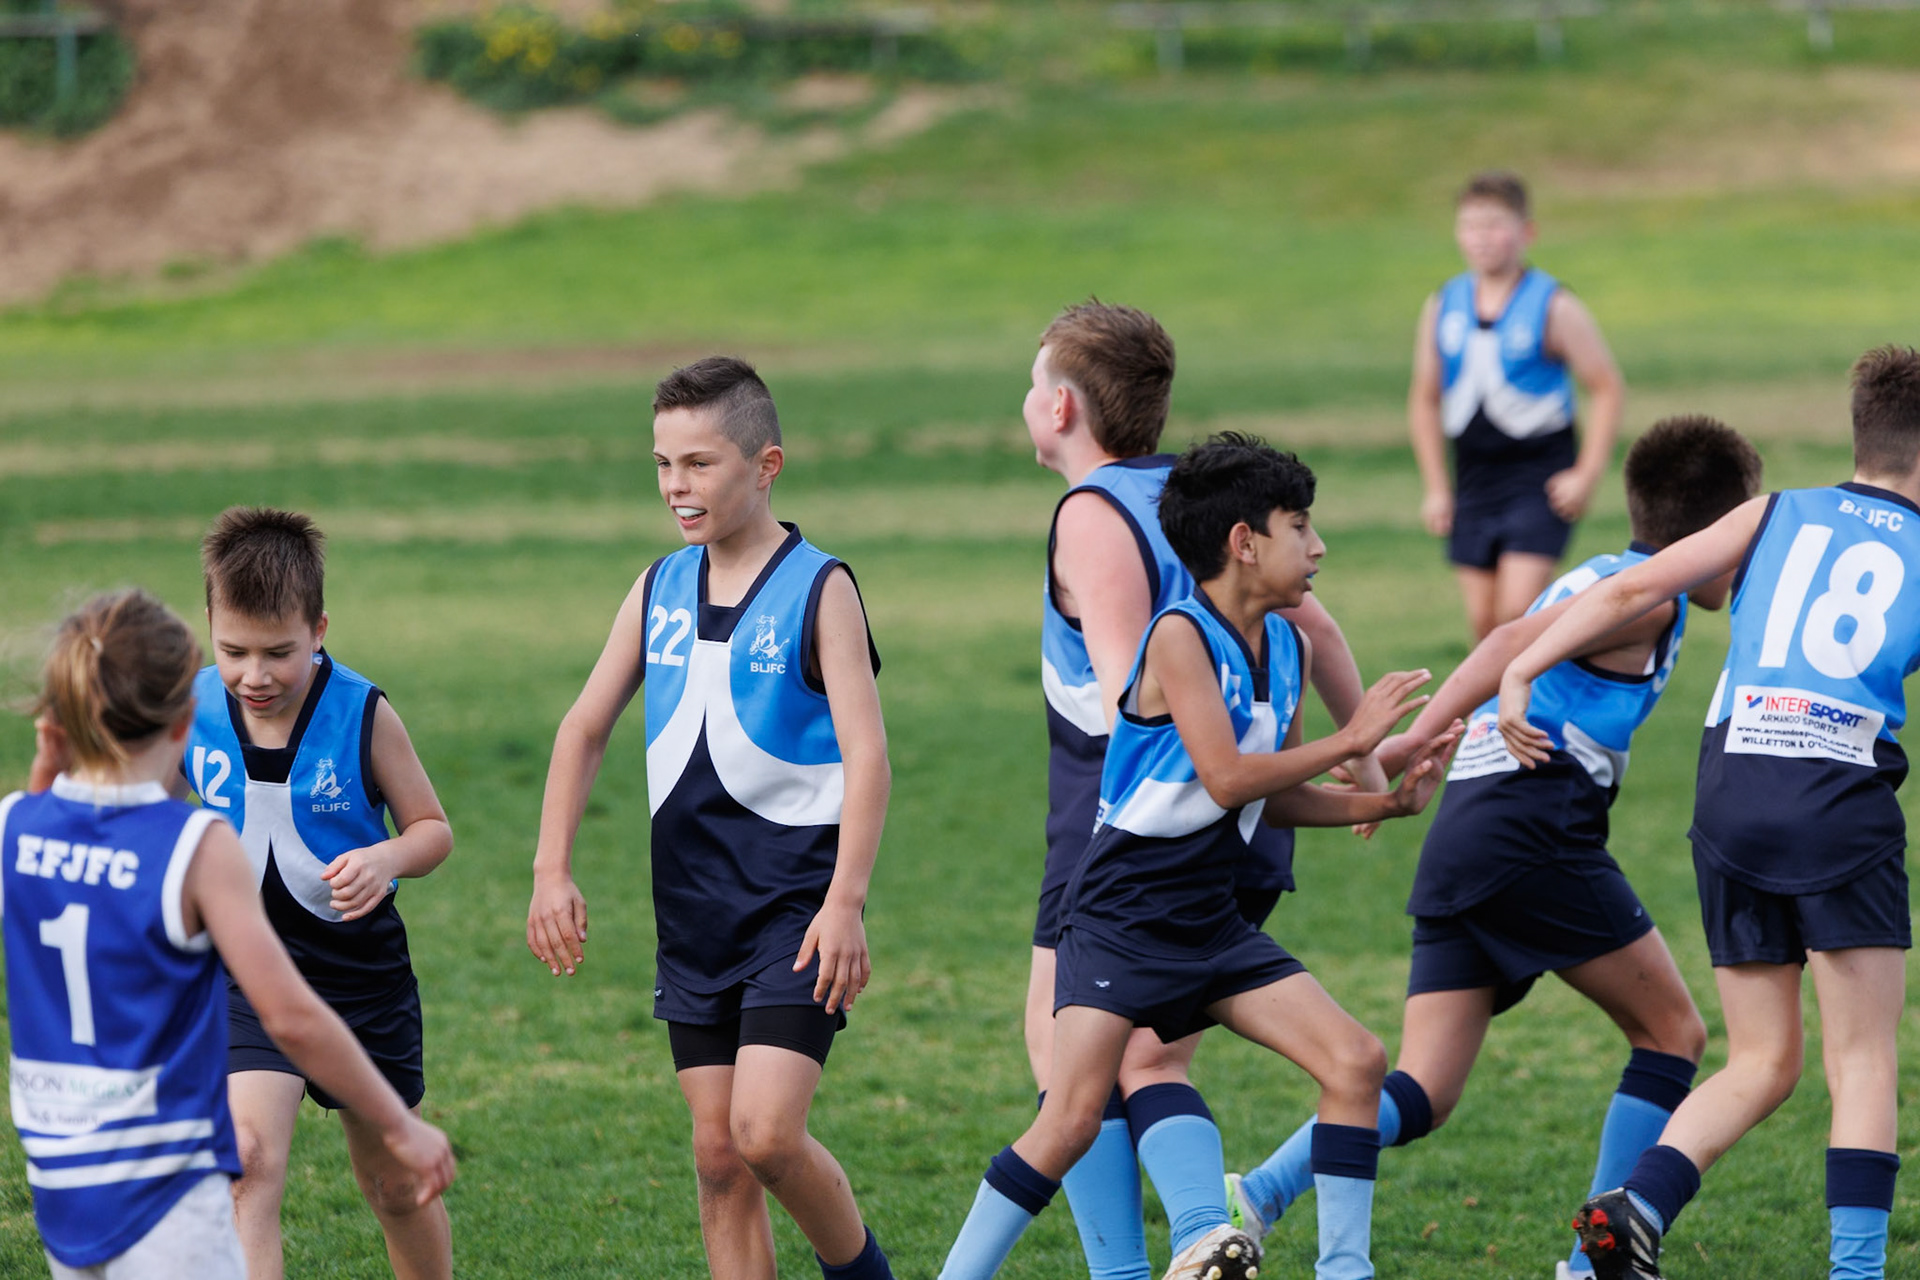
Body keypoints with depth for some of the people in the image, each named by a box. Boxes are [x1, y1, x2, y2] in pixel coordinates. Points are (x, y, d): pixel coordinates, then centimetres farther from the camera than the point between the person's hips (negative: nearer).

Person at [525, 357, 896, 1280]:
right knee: (718, 1153, 4)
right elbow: (585, 727, 16)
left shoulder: (818, 589, -7)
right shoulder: (661, 589, 9)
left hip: (794, 902, -6)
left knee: (767, 1133, -16)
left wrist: (845, 901, -21)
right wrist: (551, 871, 6)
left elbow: (866, 754, -12)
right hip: (691, 909, 6)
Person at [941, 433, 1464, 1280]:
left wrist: (1387, 802, 5)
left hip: (1211, 921, 8)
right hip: (1120, 916, -8)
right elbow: (1227, 778, -22)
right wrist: (1348, 743, -15)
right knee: (1075, 1114, -17)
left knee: (1356, 1061, -3)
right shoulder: (1181, 636, -15)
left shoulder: (1288, 649, 9)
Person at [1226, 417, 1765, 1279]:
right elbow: (1520, 639, -15)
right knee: (1671, 1032, 6)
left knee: (1422, 1095, -1)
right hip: (1532, 832, -8)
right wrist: (1417, 740, -22)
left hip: (1456, 846, 9)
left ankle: (1257, 1195, -22)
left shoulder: (1594, 581, 27)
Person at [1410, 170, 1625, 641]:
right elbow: (1425, 400, 15)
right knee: (1483, 619, 6)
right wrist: (1436, 487, 11)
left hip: (1539, 476, -5)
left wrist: (1586, 475, -12)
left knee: (1519, 611, -15)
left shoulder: (1552, 307, -8)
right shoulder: (1443, 308, 6)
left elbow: (1607, 388, -5)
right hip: (1473, 477, 5)